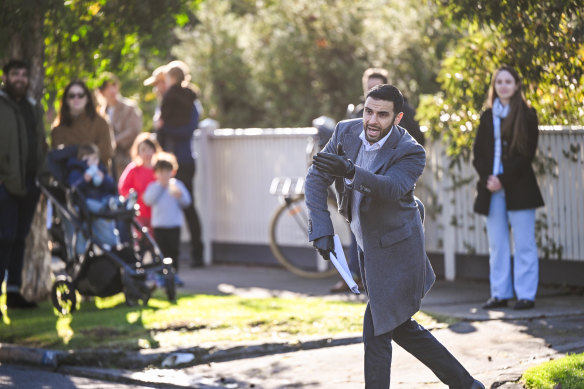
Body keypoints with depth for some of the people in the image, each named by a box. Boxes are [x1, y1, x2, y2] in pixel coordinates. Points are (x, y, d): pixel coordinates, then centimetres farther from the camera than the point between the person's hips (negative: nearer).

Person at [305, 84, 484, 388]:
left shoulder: (410, 153, -21)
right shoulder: (346, 132, -5)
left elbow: (391, 188, -39)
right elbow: (316, 178, -6)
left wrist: (350, 172, -57)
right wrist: (321, 229, -19)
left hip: (395, 253, -7)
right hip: (368, 247, 8)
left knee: (376, 332, -9)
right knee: (400, 327, 18)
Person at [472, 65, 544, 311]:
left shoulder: (526, 116, 0)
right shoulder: (487, 117, 13)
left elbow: (527, 153, -7)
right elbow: (477, 152, 9)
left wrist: (503, 179, -14)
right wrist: (488, 178, -8)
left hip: (519, 187, -4)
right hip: (492, 189, 4)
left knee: (524, 244, -2)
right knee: (496, 244, 6)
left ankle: (526, 295, 1)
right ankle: (500, 293, 11)